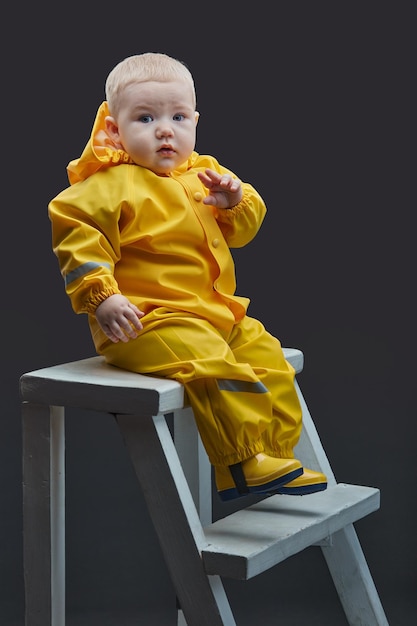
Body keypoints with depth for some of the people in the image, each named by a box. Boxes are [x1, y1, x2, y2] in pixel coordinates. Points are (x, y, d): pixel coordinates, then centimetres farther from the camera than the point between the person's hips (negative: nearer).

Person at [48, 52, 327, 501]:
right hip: (146, 322, -9)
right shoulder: (111, 185, -11)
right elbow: (78, 235, -17)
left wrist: (236, 200, -2)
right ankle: (243, 465, -23)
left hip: (216, 315, 9)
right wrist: (101, 297, -26)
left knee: (269, 359, 7)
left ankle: (276, 455, 18)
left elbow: (241, 232, 21)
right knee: (211, 367, -30)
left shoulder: (203, 175, 14)